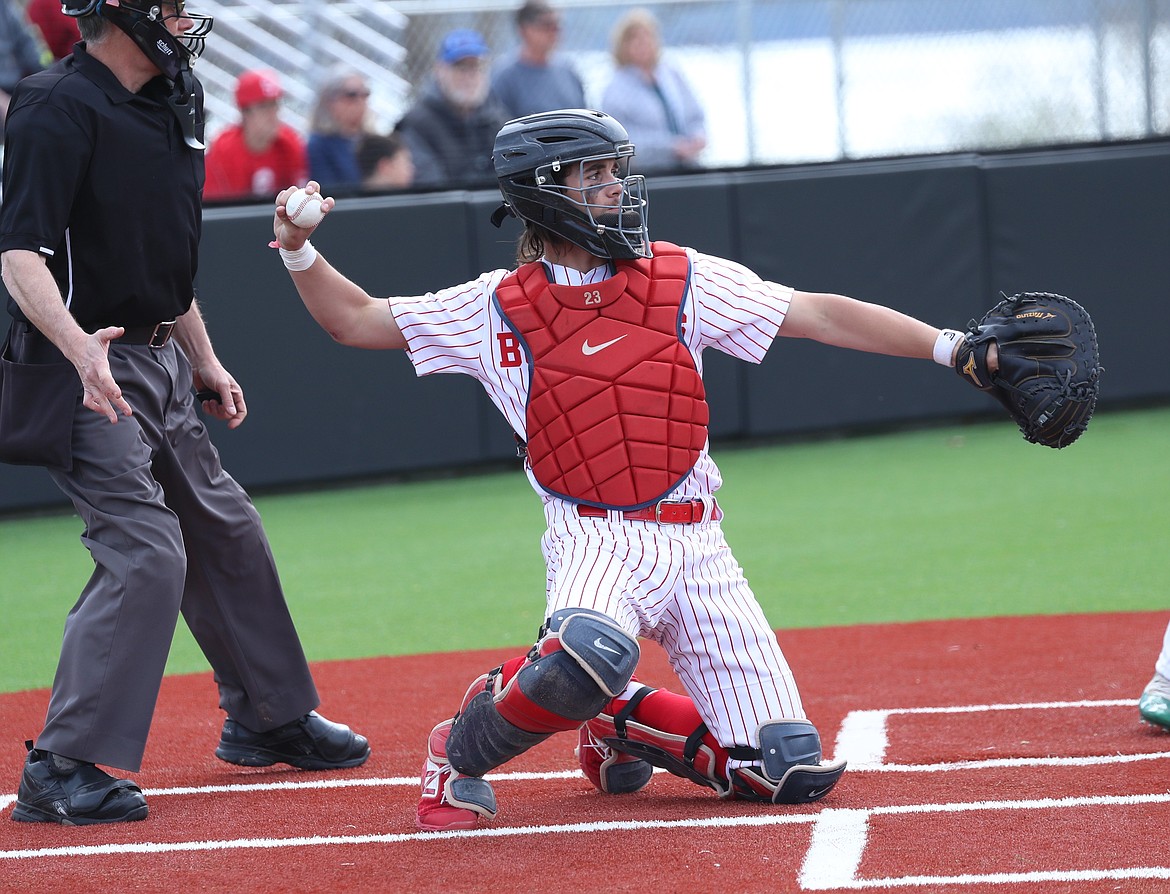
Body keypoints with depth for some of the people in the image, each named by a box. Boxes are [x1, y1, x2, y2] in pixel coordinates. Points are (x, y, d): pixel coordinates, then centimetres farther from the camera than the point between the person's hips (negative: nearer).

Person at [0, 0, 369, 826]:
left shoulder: (167, 104, 12)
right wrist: (80, 346, -40)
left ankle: (269, 717, 37)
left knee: (227, 533, 18)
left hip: (159, 363, 9)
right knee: (145, 553, -17)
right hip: (89, 375, -9)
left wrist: (205, 362, 23)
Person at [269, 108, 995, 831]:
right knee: (591, 649, -40)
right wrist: (298, 250, -8)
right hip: (596, 540, -3)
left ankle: (621, 724, 24)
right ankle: (460, 753, -10)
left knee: (792, 770, -3)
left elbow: (822, 316, 1)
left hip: (696, 546, 3)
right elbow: (354, 320, 9)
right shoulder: (501, 309, 3)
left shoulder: (681, 281, 6)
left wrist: (949, 346, -7)